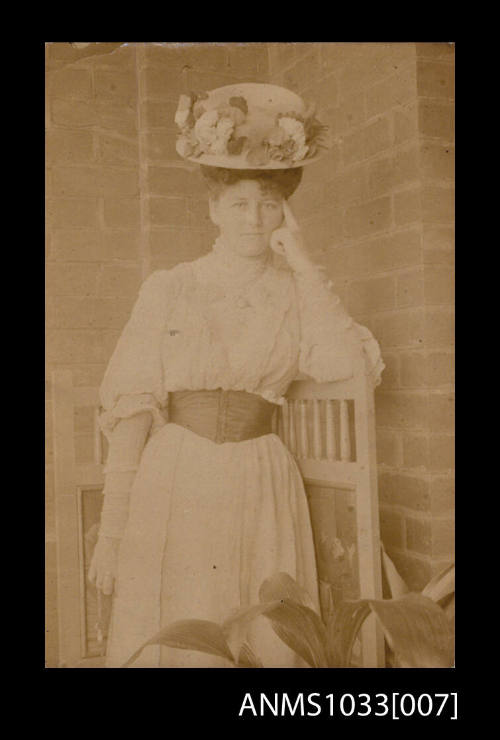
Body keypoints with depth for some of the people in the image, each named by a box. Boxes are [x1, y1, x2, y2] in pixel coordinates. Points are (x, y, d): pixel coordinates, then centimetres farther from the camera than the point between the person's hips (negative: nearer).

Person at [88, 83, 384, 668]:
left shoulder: (300, 295, 5)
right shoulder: (167, 290, 3)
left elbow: (351, 366, -14)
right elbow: (131, 409, -1)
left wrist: (300, 261, -7)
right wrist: (111, 527, -5)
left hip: (259, 493, 1)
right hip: (170, 490, 0)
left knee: (264, 646, 7)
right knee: (168, 643, 6)